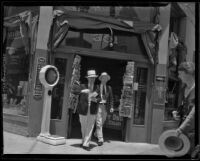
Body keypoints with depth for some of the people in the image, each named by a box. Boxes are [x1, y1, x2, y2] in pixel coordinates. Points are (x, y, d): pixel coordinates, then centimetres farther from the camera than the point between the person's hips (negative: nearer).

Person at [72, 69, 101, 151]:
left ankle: (86, 144, 6)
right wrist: (82, 91, -29)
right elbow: (73, 90, -14)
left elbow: (99, 98, 5)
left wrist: (95, 100, -18)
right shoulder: (82, 86, -3)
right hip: (83, 110, -1)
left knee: (90, 128, -1)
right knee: (84, 127, 11)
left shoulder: (97, 88, 3)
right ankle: (85, 140, 33)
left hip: (92, 111, 1)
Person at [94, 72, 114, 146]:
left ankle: (96, 133, 37)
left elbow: (111, 98, 7)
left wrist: (111, 107, -3)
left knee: (102, 122, 13)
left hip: (105, 106, 3)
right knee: (98, 122, -8)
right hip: (98, 105, -3)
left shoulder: (109, 88, 9)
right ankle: (100, 139, -8)